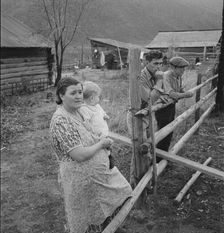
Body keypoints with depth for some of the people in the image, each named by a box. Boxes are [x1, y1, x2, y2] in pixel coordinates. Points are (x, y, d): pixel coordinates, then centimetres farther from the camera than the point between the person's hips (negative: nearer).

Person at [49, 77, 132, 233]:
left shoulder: (76, 111, 1)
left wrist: (102, 140, 3)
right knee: (88, 220, 15)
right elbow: (80, 155, -29)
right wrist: (101, 144, -15)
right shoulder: (61, 120, -26)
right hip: (81, 178, -8)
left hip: (98, 172, 8)